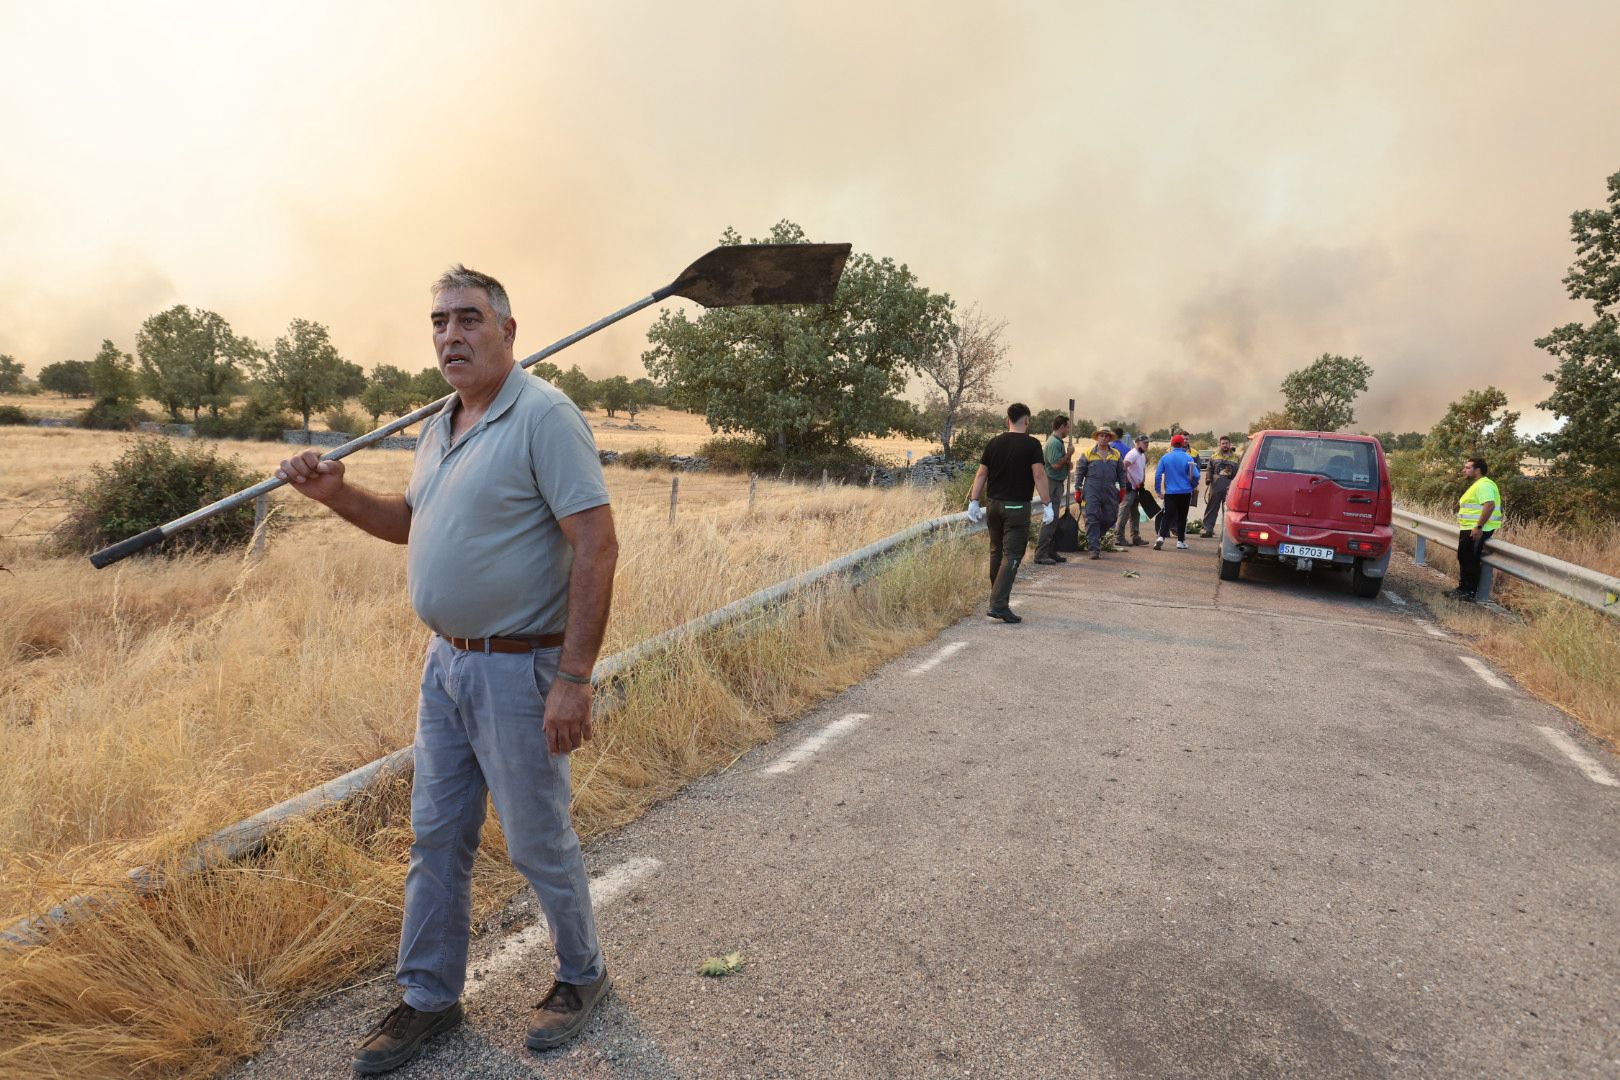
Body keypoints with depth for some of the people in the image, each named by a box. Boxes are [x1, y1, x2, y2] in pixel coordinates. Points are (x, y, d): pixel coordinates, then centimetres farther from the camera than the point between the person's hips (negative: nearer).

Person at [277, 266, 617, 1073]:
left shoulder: (544, 416, -17)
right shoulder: (440, 427, 10)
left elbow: (597, 546, -22)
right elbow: (412, 522, 24)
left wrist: (574, 679, -25)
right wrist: (336, 495, 6)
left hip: (518, 669, -8)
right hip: (445, 663, 8)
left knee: (538, 842, 8)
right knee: (435, 838, 16)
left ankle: (580, 974, 32)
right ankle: (429, 997, 34)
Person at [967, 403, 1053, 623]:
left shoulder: (993, 443, 6)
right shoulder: (1031, 444, -7)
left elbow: (981, 474, 5)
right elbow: (1039, 475, -13)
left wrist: (973, 501, 10)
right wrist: (1048, 505, -11)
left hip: (994, 505, 5)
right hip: (1017, 507, -5)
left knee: (996, 552, 18)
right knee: (1012, 555, -5)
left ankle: (998, 598, 29)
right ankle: (999, 604, -14)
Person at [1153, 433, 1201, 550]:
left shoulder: (1165, 458, -1)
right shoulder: (1188, 458, -6)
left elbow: (1158, 475, -3)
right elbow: (1195, 475, -8)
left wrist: (1158, 490, 5)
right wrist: (1194, 486, 11)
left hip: (1170, 492, 0)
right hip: (1185, 492, 0)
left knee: (1167, 515, 0)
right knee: (1182, 517, 11)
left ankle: (1161, 537, -20)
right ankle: (1180, 541, 14)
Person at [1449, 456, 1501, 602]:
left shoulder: (1483, 485, -16)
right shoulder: (1477, 485, 18)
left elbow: (1489, 505, -28)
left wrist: (1479, 527, -30)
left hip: (1476, 531, -11)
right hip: (1469, 529, 11)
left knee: (1471, 561, -6)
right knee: (1464, 559, 16)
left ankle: (1470, 593, -1)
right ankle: (1463, 588, 25)